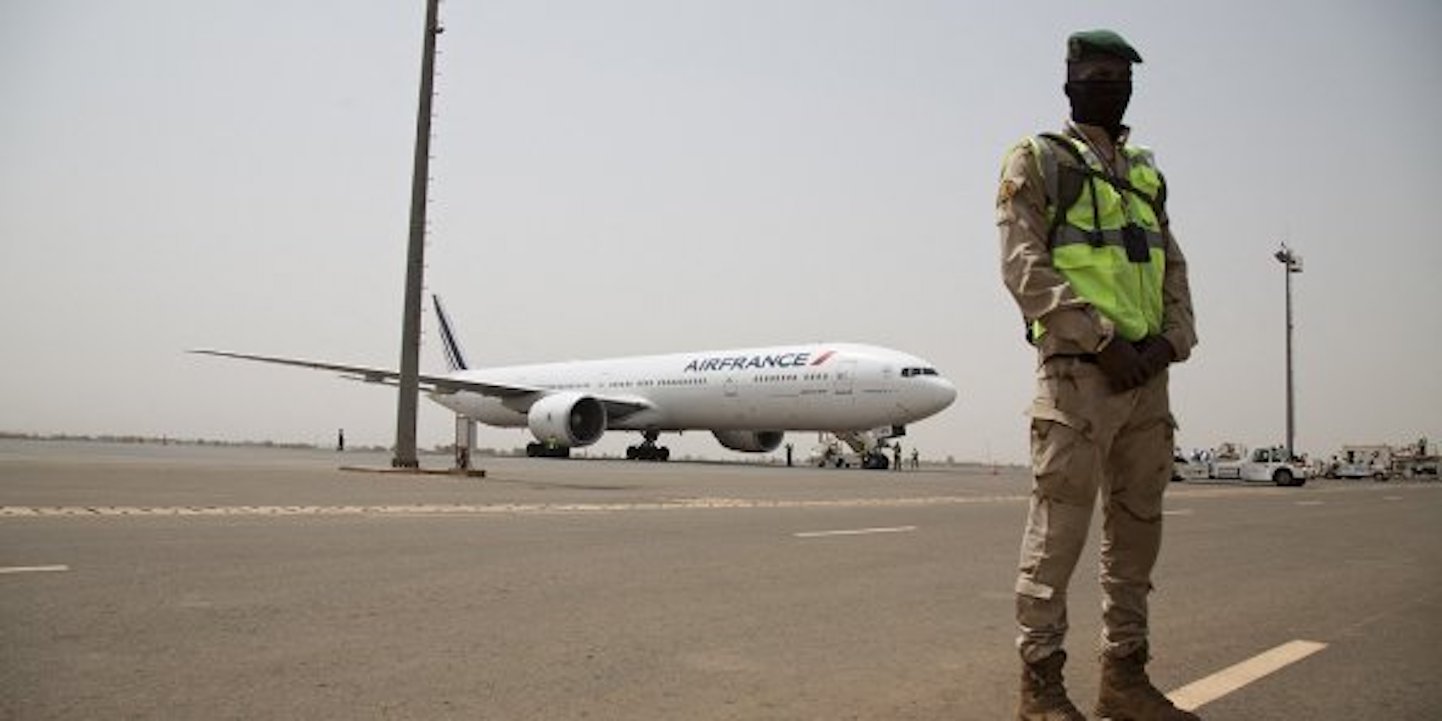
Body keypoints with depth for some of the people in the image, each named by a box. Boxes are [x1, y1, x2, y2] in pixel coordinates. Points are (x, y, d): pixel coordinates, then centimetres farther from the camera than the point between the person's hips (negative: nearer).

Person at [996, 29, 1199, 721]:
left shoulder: (1145, 170, 22)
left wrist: (1170, 339, -1)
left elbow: (1173, 265, 18)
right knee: (1058, 529, -6)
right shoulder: (1037, 160, 3)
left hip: (1147, 373, 7)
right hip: (1078, 372, -7)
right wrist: (1100, 340, -16)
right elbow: (1024, 265, -9)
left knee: (1137, 528, 10)